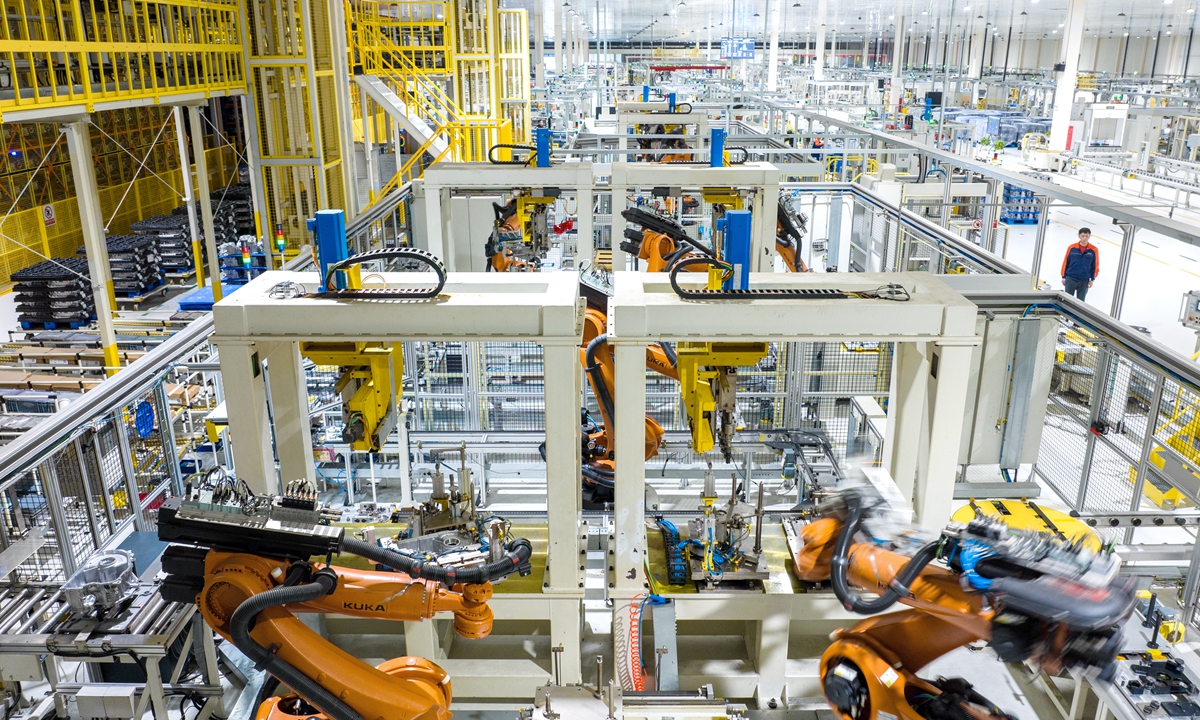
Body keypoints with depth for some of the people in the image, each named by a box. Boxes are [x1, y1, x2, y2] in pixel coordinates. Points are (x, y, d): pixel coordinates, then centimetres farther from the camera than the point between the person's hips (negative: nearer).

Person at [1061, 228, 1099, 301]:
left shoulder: (1094, 250, -5)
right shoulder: (1072, 248, -5)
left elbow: (1095, 265, 2)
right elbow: (1065, 262, 2)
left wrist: (1092, 279, 1)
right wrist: (1064, 277, 3)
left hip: (1084, 281, 0)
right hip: (1070, 279, 0)